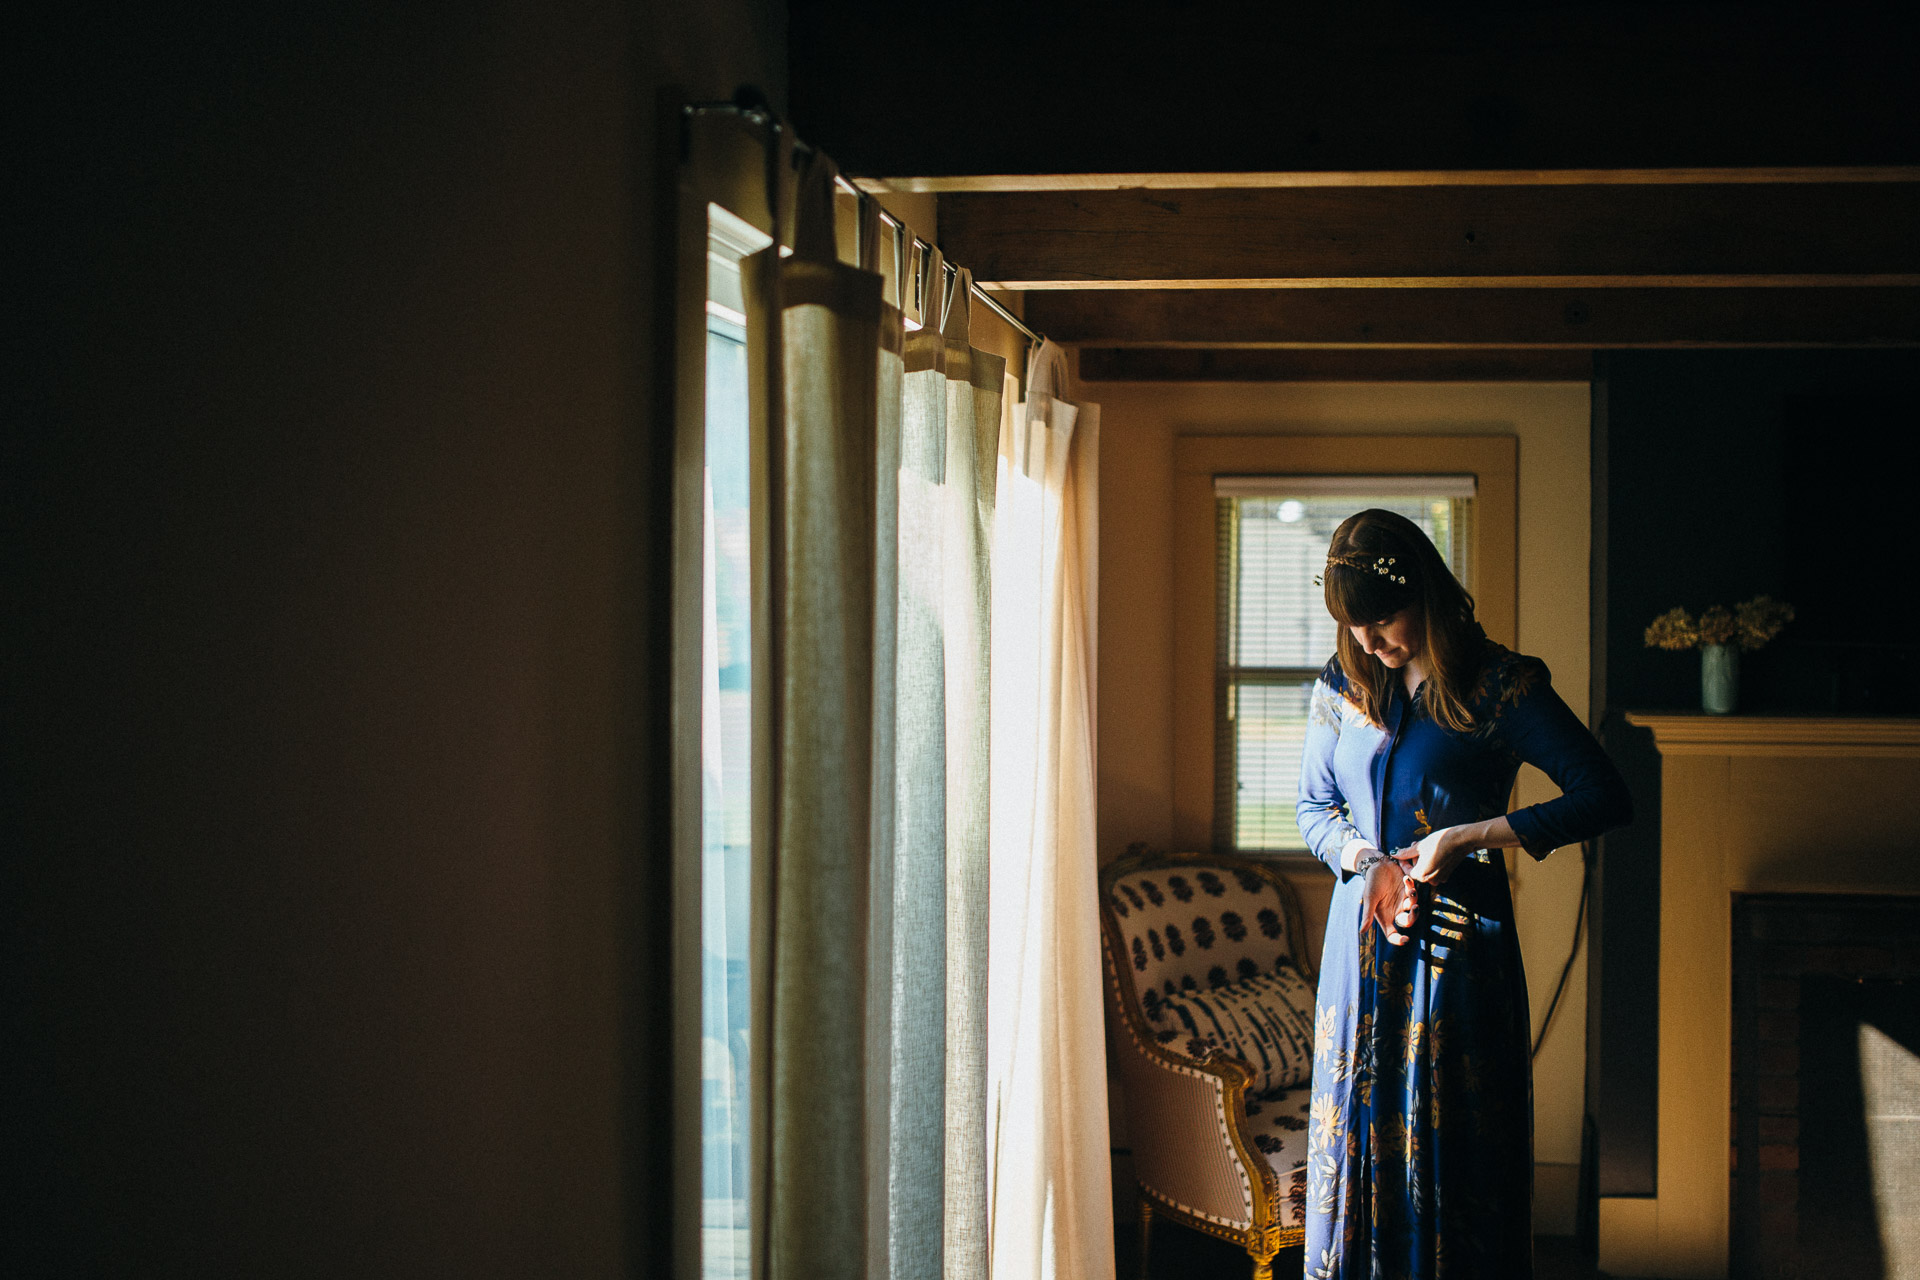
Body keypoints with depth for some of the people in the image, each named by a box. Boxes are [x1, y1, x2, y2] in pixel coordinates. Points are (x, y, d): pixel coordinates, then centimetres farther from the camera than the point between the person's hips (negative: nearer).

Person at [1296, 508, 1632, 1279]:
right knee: (1355, 1128, 7)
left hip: (1459, 942, -4)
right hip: (1361, 937, 4)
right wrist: (1368, 861, -5)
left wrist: (1469, 836, -15)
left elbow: (1605, 798, -10)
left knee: (1455, 1146, 1)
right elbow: (1314, 809, 17)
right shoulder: (1341, 689, 6)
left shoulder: (1499, 687, -7)